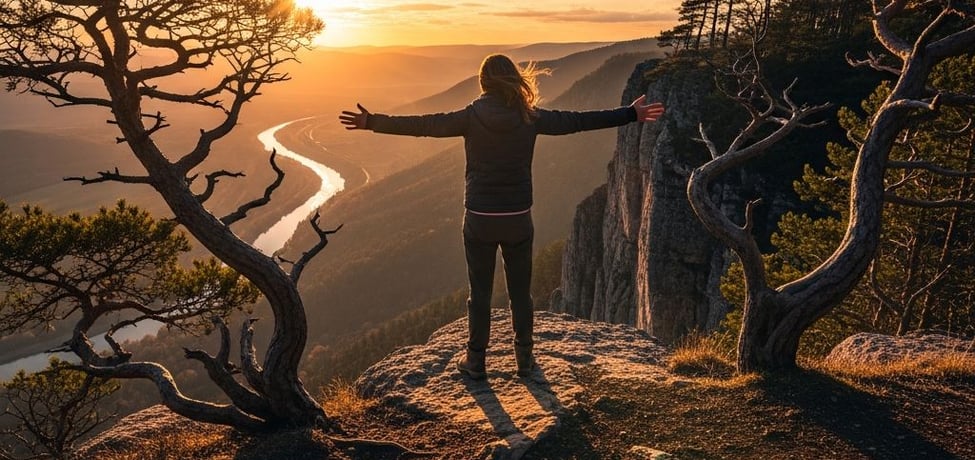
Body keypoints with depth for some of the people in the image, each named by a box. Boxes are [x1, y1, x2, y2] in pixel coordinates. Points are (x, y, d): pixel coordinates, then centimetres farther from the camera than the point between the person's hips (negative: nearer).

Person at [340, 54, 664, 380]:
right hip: (518, 219, 1)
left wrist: (373, 122, 2)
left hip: (479, 219, -1)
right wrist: (631, 114, 8)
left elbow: (422, 125, -5)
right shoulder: (529, 117, -5)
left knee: (479, 293, 11)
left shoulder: (470, 117, -7)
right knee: (520, 292, 15)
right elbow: (577, 121, 0)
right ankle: (525, 359, 27)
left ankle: (475, 362, 21)